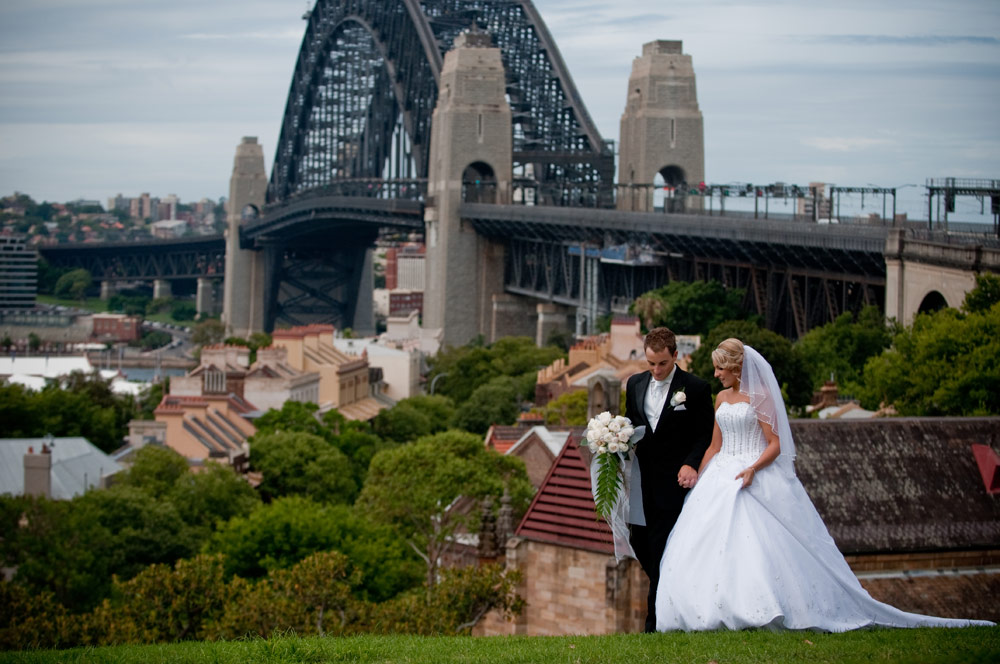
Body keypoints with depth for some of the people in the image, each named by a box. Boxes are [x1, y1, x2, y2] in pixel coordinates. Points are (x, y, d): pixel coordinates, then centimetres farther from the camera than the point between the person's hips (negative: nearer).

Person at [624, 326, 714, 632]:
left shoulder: (696, 388, -6)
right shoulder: (635, 384, 10)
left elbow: (705, 436, -4)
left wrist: (690, 464, -18)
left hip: (673, 481, -5)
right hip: (643, 479, 6)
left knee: (661, 547, -7)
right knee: (639, 541, 7)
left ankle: (657, 622, -1)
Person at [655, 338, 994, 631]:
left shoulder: (759, 396, -5)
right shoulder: (721, 398, 15)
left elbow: (775, 445, -8)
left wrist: (752, 469, -23)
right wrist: (696, 481, 13)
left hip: (757, 480, -7)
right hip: (720, 480, 7)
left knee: (758, 548, -14)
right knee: (708, 546, -3)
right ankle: (720, 613, 1)